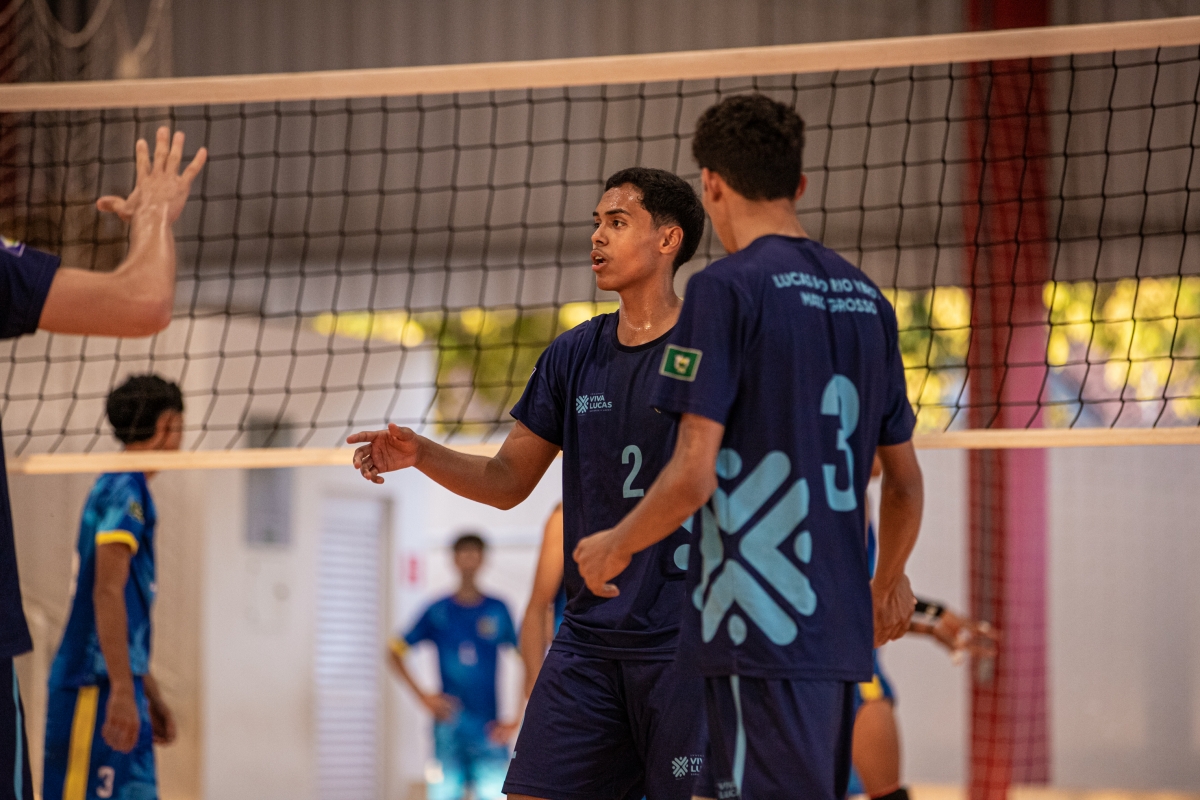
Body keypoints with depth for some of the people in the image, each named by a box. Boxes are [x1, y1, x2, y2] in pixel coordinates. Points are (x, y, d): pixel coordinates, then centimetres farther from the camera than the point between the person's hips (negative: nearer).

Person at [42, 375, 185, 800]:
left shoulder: (121, 487, 20)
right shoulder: (125, 490, -9)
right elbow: (107, 593, -19)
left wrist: (151, 697, 27)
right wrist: (122, 692, -25)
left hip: (118, 687, 10)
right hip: (96, 687, -10)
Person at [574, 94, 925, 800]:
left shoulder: (728, 288, -8)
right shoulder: (865, 298, 14)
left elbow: (693, 477, -13)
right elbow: (906, 483, 21)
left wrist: (614, 547, 5)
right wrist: (889, 582, 39)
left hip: (759, 630, -7)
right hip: (839, 630, 7)